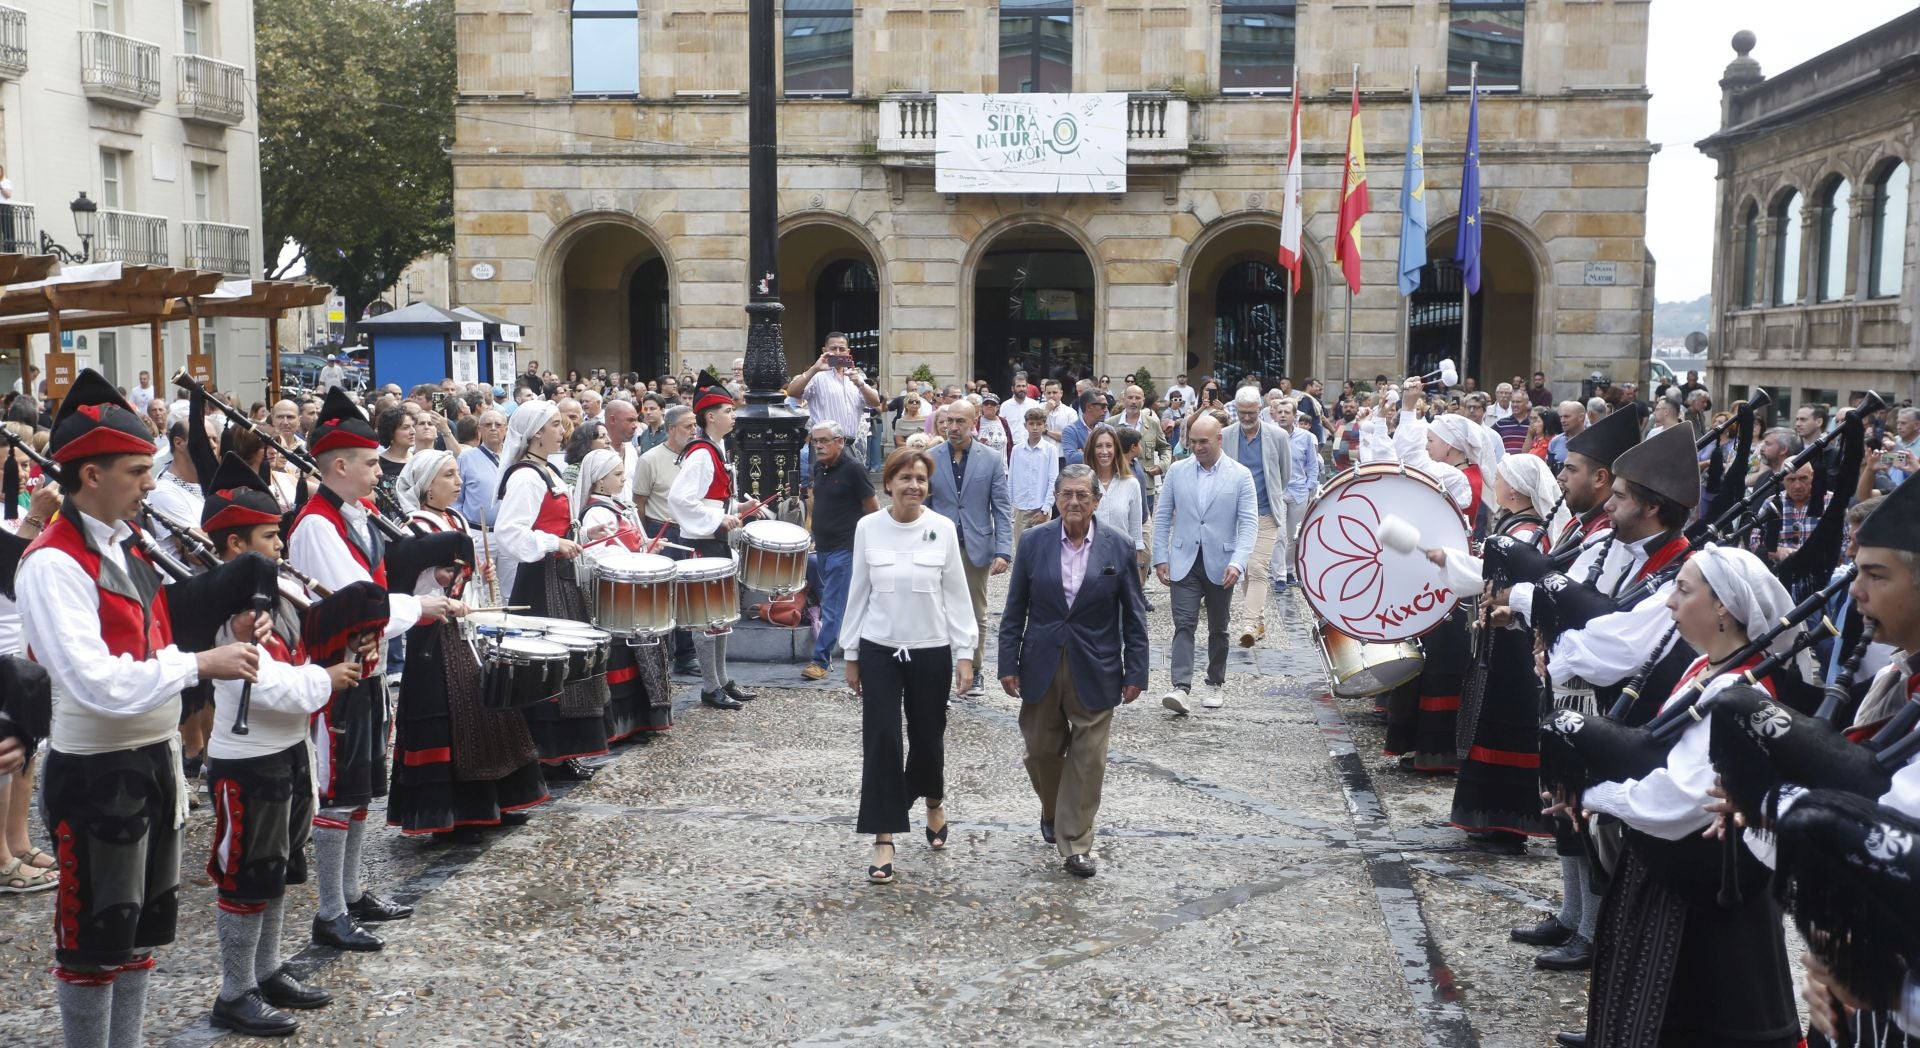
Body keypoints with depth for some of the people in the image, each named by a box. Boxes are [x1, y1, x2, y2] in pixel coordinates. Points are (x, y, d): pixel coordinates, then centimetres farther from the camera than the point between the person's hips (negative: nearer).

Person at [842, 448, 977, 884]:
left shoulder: (943, 529, -5)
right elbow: (858, 593, 4)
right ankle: (884, 838, 6)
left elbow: (956, 594, -1)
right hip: (878, 650, 0)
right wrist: (850, 655, 6)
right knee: (881, 741, -4)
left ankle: (934, 802, 42)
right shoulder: (867, 528, -3)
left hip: (931, 651, 0)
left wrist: (964, 653, -4)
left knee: (928, 736, 10)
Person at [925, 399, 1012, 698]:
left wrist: (1003, 551, -11)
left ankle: (975, 671, 22)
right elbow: (921, 504, 5)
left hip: (977, 547, 0)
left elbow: (1002, 509, -2)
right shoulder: (931, 458, 0)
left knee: (976, 615, 11)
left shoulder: (992, 460, -2)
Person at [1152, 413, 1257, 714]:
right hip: (1184, 562, 0)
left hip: (1220, 564, 0)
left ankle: (1215, 684, 26)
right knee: (1184, 625, -10)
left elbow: (1249, 523, -7)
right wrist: (1160, 558, 0)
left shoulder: (1240, 475, -4)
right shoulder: (1177, 471, 3)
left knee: (1217, 629, 12)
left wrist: (1237, 563, -19)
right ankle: (1181, 687, -18)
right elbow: (1162, 516, 7)